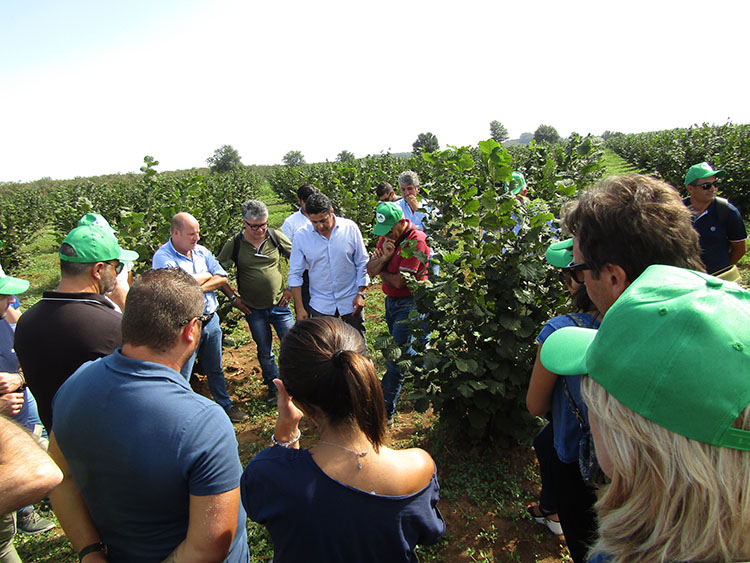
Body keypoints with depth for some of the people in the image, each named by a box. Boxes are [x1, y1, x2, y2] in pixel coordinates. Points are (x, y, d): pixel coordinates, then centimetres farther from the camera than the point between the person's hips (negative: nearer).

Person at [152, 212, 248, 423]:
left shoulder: (202, 252, 5)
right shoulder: (163, 257, -14)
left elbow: (222, 279, -1)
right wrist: (207, 275, -9)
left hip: (210, 320, 6)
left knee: (215, 369, 21)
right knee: (181, 377, 7)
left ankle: (225, 406, 37)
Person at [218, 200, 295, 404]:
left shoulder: (276, 238, -6)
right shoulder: (234, 244, -8)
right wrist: (233, 297, -1)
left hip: (280, 305, 0)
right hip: (254, 310, 0)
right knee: (264, 351, 13)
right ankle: (273, 385, 32)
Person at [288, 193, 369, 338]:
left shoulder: (350, 228, -8)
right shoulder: (301, 236, -7)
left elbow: (362, 263, 1)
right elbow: (295, 274, -1)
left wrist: (361, 294, -4)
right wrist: (299, 308, -4)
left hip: (351, 301, 0)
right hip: (320, 305, 0)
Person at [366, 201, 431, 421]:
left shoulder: (416, 240, -20)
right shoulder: (387, 235, 4)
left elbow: (400, 281, -21)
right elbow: (370, 270, -1)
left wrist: (381, 270, -3)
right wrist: (384, 257, -21)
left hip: (409, 304, -8)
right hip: (391, 301, 8)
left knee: (395, 357, -6)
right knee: (403, 350, 20)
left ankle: (385, 412, 4)